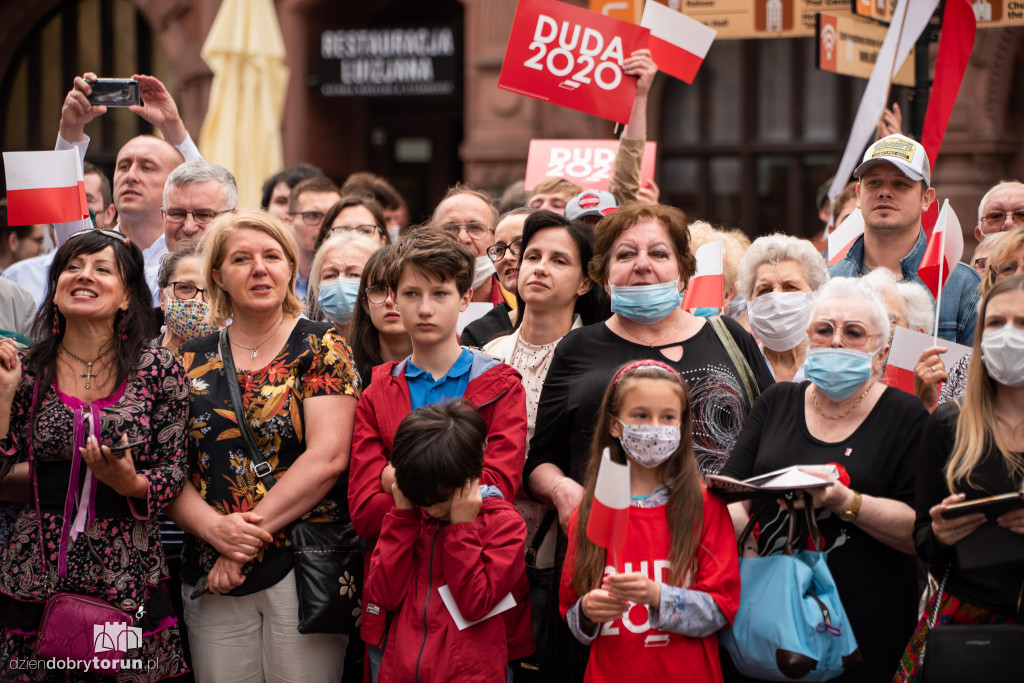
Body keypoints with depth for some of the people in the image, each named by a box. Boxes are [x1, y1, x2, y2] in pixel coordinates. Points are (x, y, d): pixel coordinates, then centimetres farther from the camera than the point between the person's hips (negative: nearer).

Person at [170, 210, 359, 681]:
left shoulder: (320, 348, 1)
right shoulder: (192, 360, 10)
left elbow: (327, 457, -10)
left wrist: (246, 539, -13)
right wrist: (215, 527, -15)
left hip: (306, 565, -3)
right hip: (210, 574, 3)